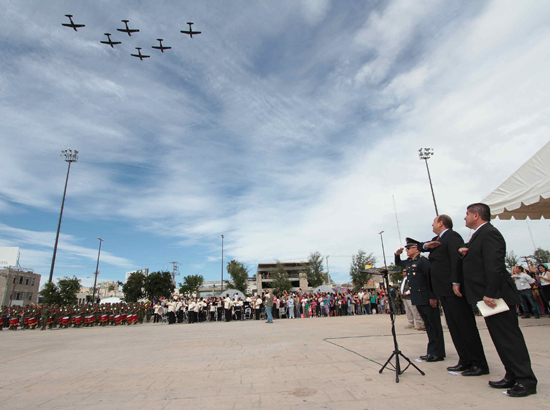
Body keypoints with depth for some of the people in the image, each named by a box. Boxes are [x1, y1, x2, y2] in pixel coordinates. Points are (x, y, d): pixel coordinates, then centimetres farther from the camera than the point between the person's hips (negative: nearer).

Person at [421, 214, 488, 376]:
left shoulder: (452, 236, -10)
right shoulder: (438, 239, 19)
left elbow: (457, 259, -21)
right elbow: (421, 246, 16)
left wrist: (456, 283, -25)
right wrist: (426, 245, -7)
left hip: (454, 290, -10)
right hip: (444, 291, 10)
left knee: (466, 326, -3)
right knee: (454, 327, 12)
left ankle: (479, 364, 5)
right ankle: (465, 361, 20)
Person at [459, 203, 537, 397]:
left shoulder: (489, 233, -16)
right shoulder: (478, 235, 17)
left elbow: (494, 265, -24)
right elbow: (475, 261, 22)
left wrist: (490, 293, -25)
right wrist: (465, 251, 1)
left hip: (496, 295, -10)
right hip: (488, 295, 11)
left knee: (509, 337, -3)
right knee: (501, 338, 15)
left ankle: (526, 380, 6)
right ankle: (513, 376, 23)